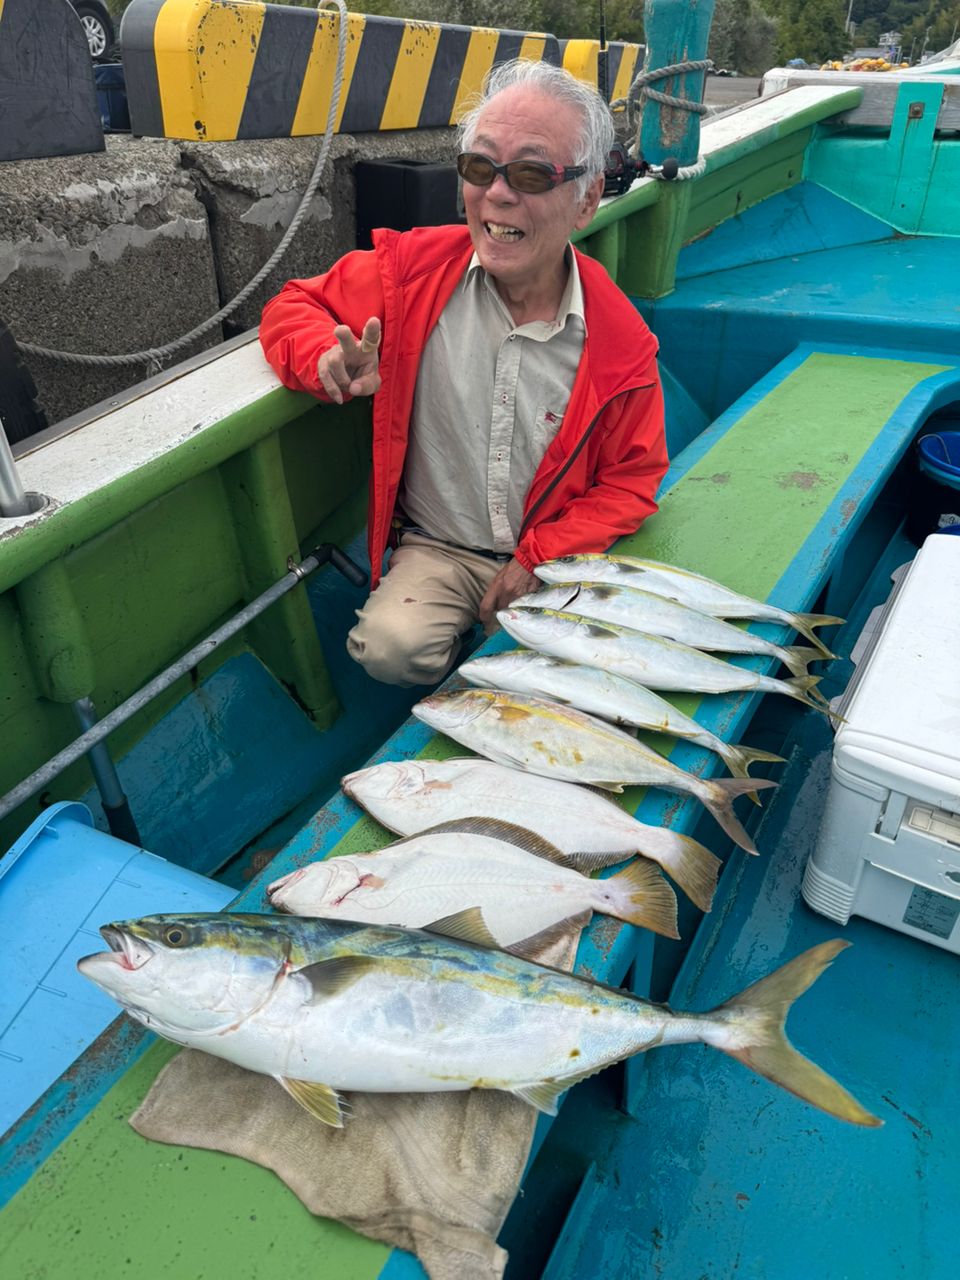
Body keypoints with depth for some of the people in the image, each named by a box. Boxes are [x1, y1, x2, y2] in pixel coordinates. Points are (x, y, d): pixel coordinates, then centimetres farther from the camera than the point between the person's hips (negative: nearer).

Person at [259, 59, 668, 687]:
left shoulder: (621, 339, -9)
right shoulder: (411, 267, -8)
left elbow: (631, 480, 0)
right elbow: (294, 305, 5)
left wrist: (539, 559, -13)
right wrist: (331, 360, -20)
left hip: (552, 557, 0)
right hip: (435, 549, 0)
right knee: (391, 647, -26)